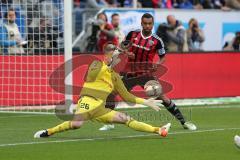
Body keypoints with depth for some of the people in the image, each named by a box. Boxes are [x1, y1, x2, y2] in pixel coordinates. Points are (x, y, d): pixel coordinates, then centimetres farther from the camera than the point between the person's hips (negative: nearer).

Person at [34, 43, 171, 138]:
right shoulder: (97, 64, 5)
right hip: (87, 102, -6)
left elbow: (126, 96, 23)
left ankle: (158, 130, -3)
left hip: (100, 109, 6)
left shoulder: (115, 77, 20)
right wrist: (108, 64, -17)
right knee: (77, 123, -33)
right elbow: (91, 75, -18)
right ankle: (47, 132, -23)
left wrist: (146, 102, 18)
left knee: (127, 119, -1)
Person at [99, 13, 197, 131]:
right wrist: (126, 53, -10)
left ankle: (183, 122, -1)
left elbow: (163, 57, 5)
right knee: (111, 92, -6)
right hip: (131, 72, 2)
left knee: (162, 97, -11)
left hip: (147, 73, -2)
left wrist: (157, 64, -16)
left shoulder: (157, 41, -8)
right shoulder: (132, 34, -3)